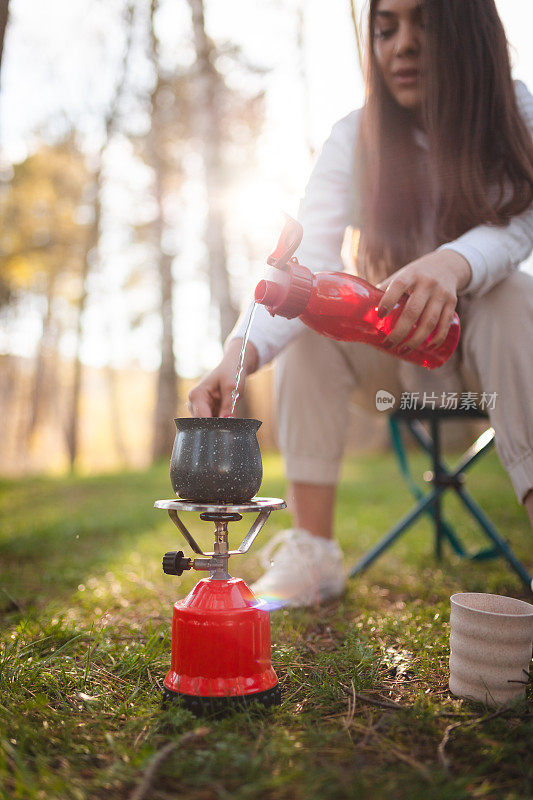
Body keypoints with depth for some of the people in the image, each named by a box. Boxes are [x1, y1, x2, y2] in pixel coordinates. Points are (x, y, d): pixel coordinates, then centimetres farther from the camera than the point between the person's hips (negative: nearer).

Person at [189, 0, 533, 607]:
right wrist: (241, 352, -46)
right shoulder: (357, 138, -12)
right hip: (388, 352, 1)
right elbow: (310, 259, -27)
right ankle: (312, 552, -23)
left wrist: (451, 264, -52)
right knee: (308, 320, -25)